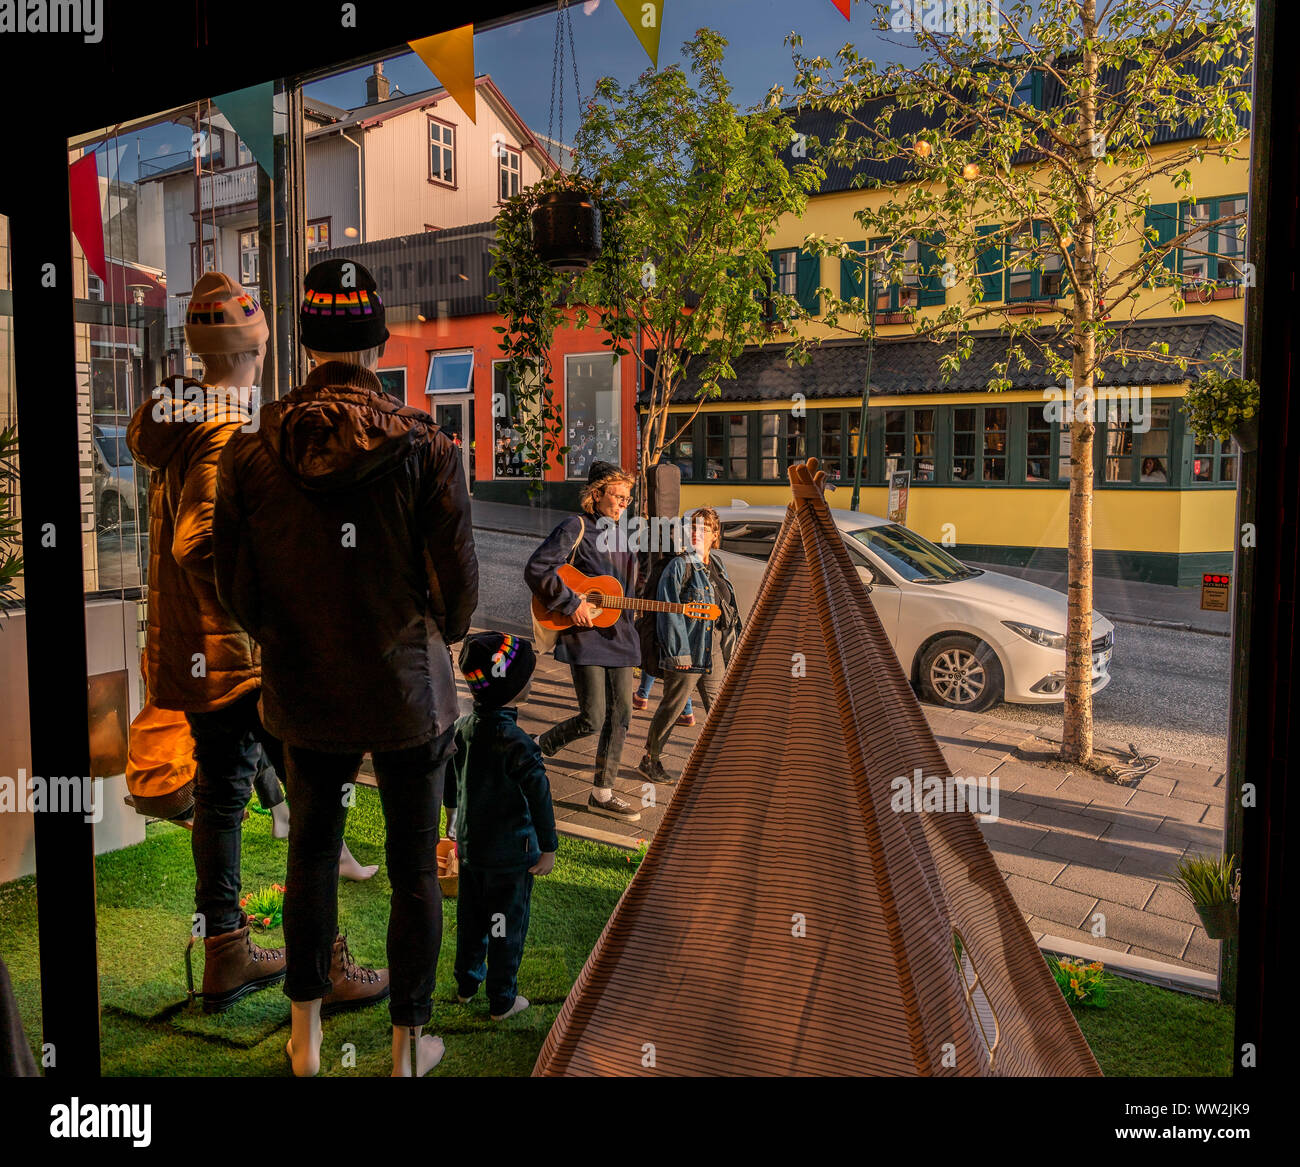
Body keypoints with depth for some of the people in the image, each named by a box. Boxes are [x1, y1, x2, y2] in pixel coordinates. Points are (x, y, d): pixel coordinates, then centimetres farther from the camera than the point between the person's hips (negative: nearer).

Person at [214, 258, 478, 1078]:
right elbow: (458, 584, -11)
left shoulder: (250, 453, -6)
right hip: (409, 693, -3)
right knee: (415, 866, 12)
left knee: (312, 852, 20)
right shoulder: (425, 448, -15)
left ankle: (306, 1038, 36)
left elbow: (236, 586, 0)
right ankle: (409, 1047, 26)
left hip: (305, 692, 3)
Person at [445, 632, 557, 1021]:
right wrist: (548, 847, -9)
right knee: (507, 928, 11)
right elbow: (539, 796, -22)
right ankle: (502, 1001, 25)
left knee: (470, 917, 24)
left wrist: (452, 813, 29)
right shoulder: (515, 742, -27)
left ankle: (467, 982, 42)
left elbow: (449, 774, 11)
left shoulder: (463, 726, -6)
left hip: (469, 844, 7)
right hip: (510, 852, -7)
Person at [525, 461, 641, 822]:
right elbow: (535, 570, -15)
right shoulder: (576, 528, -8)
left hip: (619, 637, 7)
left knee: (620, 715, 6)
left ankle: (602, 794, 16)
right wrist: (572, 603, -18)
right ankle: (539, 748, 19)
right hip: (584, 637, -7)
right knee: (592, 718, -10)